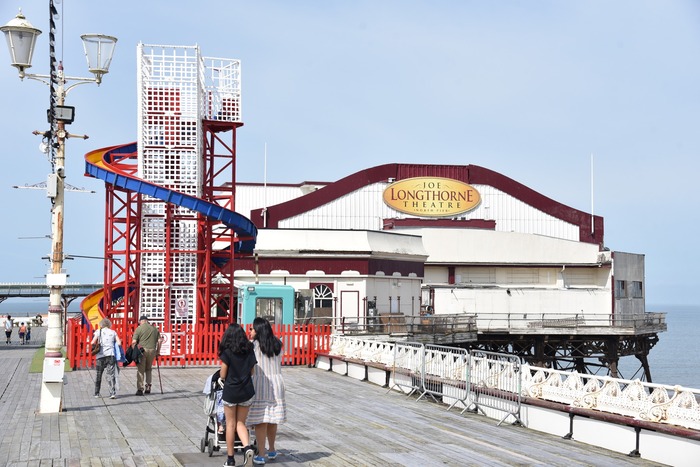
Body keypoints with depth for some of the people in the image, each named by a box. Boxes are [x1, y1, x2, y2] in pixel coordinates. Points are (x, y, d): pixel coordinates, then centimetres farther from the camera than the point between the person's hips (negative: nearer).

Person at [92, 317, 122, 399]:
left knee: (98, 375, 14)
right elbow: (119, 343, 2)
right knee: (111, 375, -1)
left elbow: (93, 343, -4)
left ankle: (97, 393, 21)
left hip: (100, 356, 0)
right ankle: (112, 393, -13)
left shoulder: (99, 332, 4)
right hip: (111, 355, 0)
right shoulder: (113, 332, 9)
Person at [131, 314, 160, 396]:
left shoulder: (139, 328, -4)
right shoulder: (154, 328, 10)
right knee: (149, 369, 20)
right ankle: (148, 387, 14)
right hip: (152, 350, 4)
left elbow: (134, 342, -10)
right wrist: (158, 351, 14)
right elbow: (159, 341, 8)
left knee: (140, 370, 3)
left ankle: (140, 389, -1)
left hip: (142, 350, -4)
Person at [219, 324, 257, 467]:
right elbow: (252, 372, 6)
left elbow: (223, 375, -8)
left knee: (230, 424, 8)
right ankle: (247, 446, -13)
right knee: (241, 423, 14)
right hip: (247, 392, 3)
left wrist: (221, 378, 14)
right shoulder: (249, 351, 0)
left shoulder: (227, 352, -11)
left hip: (230, 392, -3)